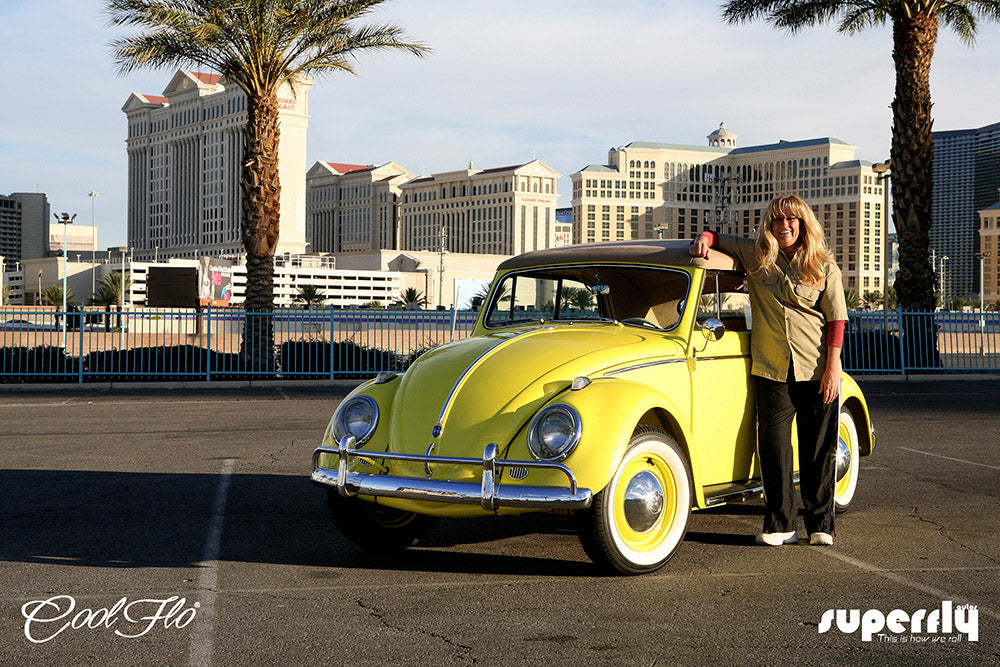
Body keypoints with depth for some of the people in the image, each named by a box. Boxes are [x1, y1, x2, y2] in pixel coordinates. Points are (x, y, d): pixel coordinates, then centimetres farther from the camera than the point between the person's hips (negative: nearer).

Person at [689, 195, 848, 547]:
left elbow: (836, 319, 0)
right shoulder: (756, 255, 7)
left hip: (817, 372, -1)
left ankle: (820, 524, 13)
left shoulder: (824, 266, 2)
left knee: (819, 451, 3)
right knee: (774, 448, -2)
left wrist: (832, 368, -7)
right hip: (772, 371, 1)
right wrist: (703, 239, -5)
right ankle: (780, 525, 7)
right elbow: (717, 237, 20)